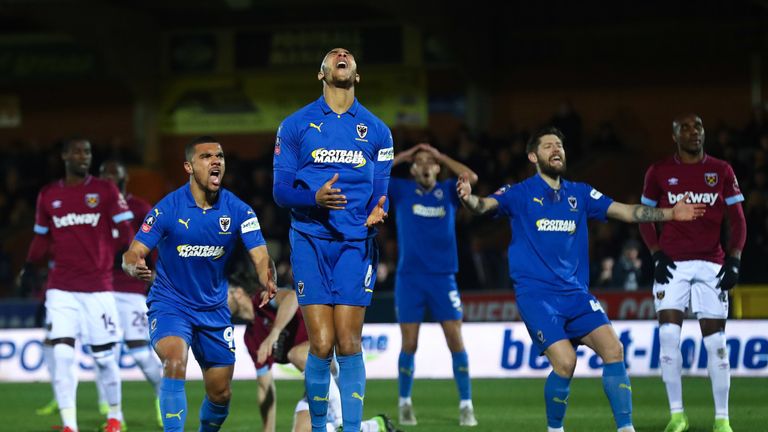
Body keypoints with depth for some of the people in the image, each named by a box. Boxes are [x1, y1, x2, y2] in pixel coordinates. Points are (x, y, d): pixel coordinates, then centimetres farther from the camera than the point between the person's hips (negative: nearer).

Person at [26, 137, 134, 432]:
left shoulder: (106, 191, 2)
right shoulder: (48, 196, 9)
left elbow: (126, 231, 0)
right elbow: (42, 239, 18)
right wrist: (28, 268, 9)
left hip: (98, 287, -1)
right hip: (61, 289, 1)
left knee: (104, 356, 4)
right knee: (62, 354, -12)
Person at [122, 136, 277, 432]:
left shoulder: (238, 210, -6)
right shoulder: (168, 208, -13)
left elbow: (259, 255, -14)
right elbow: (132, 254, -14)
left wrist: (267, 282, -37)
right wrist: (134, 267, -39)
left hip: (214, 309, 3)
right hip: (169, 304, -3)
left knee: (220, 394, 8)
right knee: (175, 360, -32)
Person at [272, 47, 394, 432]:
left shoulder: (376, 130, 10)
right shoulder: (296, 125, 6)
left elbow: (382, 190, 10)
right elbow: (281, 189, 3)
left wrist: (379, 210, -14)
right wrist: (315, 197, -17)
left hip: (356, 243, 1)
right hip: (311, 241, -1)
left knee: (348, 343, -6)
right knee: (321, 345, -9)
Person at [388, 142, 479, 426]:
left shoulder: (448, 191, 7)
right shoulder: (401, 190, 6)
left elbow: (471, 177, -10)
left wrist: (440, 155, -2)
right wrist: (401, 157, 0)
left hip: (443, 278, 1)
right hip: (409, 278, 0)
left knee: (456, 341, -6)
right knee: (409, 344, -1)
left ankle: (466, 406, 0)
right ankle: (405, 405, 16)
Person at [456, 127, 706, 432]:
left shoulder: (580, 194, 14)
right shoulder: (519, 194, 1)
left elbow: (624, 211, 12)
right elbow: (486, 205, -15)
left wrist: (670, 213, 1)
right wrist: (468, 197, -39)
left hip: (575, 293, 5)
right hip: (536, 294, -5)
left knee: (613, 350, -11)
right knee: (565, 363, -19)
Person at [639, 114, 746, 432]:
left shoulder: (722, 171, 6)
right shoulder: (659, 173, 5)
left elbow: (737, 220, 7)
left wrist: (734, 260, -5)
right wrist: (656, 254, -3)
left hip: (711, 264, 0)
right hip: (672, 264, 0)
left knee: (715, 340, -2)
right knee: (668, 335, -12)